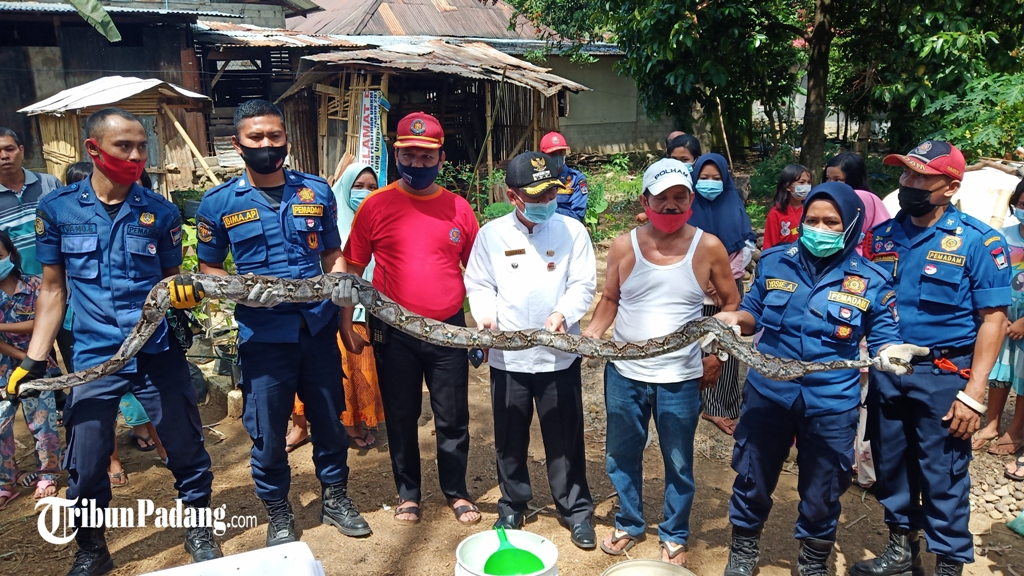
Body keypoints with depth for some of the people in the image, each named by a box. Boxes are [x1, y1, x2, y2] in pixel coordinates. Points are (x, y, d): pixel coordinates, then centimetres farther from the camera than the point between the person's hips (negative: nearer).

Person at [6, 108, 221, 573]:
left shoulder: (161, 212, -1)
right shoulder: (57, 209, -1)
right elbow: (53, 289, 6)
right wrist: (34, 360, 2)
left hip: (159, 354, 0)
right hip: (93, 358, 0)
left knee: (187, 452, 9)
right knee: (84, 467, 8)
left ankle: (199, 532, 32)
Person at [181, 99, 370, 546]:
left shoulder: (317, 191, 4)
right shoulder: (218, 203, -2)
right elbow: (209, 268, 4)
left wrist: (341, 281, -9)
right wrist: (243, 290, -16)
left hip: (318, 327, 2)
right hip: (263, 335, -2)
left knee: (329, 418, 15)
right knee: (268, 431, 8)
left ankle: (335, 498, 36)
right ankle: (278, 514, 30)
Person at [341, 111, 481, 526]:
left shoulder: (458, 208, 1)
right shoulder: (376, 205, -3)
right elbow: (352, 269, 2)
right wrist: (346, 324, -2)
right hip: (394, 333, -1)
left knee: (453, 419, 10)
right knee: (401, 418, 13)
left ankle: (456, 492, 31)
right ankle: (408, 493, 32)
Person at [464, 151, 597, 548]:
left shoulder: (572, 231, -2)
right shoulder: (491, 234, 0)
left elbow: (584, 285, -3)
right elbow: (478, 285, 4)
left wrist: (563, 314, -21)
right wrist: (485, 315, -15)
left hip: (559, 353, -1)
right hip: (507, 354, 1)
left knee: (565, 438, 7)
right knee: (510, 437, 14)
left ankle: (576, 510, 25)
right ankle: (512, 506, 33)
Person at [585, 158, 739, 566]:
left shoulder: (708, 248, -7)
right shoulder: (623, 246, -5)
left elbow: (731, 303, 4)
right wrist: (592, 331, -11)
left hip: (680, 378, -1)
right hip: (624, 372, 2)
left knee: (678, 463, 13)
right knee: (622, 455, 17)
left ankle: (675, 535, 36)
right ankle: (629, 524, 40)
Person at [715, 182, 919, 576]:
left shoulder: (871, 280, -6)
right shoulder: (774, 262, -1)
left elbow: (882, 337, -1)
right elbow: (755, 314, 10)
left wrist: (892, 352, -24)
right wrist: (737, 318, -13)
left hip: (831, 403, -1)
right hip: (768, 392, 2)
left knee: (822, 491, 15)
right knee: (753, 476, 15)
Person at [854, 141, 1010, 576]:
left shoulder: (978, 241, -9)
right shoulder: (882, 235, 4)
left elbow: (992, 319, -10)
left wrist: (974, 392, -15)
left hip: (943, 375, -4)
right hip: (884, 371, 5)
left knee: (942, 477, 4)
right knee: (891, 467, 16)